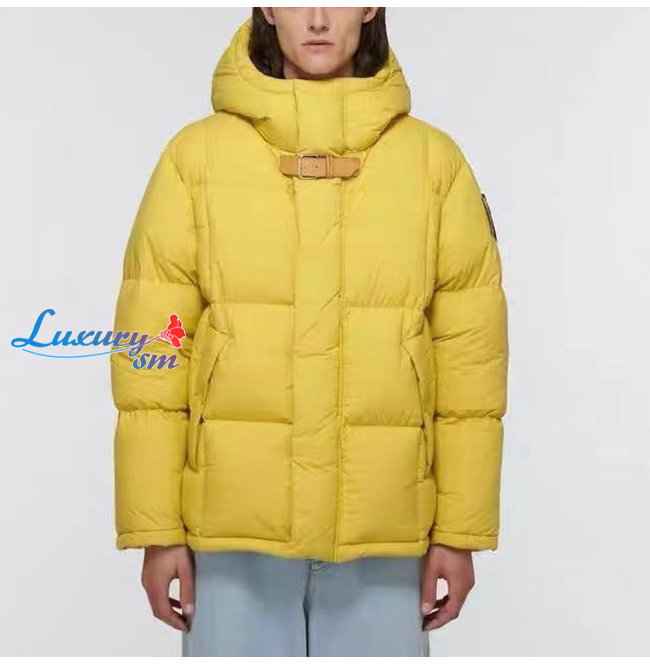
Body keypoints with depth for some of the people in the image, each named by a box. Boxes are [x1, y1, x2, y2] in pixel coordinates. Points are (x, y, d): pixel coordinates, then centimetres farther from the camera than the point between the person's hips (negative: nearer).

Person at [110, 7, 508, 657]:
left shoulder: (435, 160, 3)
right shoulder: (196, 154, 1)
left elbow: (469, 354, 3)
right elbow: (151, 350, 1)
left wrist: (460, 531, 3)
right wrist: (156, 529, -1)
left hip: (382, 530, 1)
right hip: (233, 525, 0)